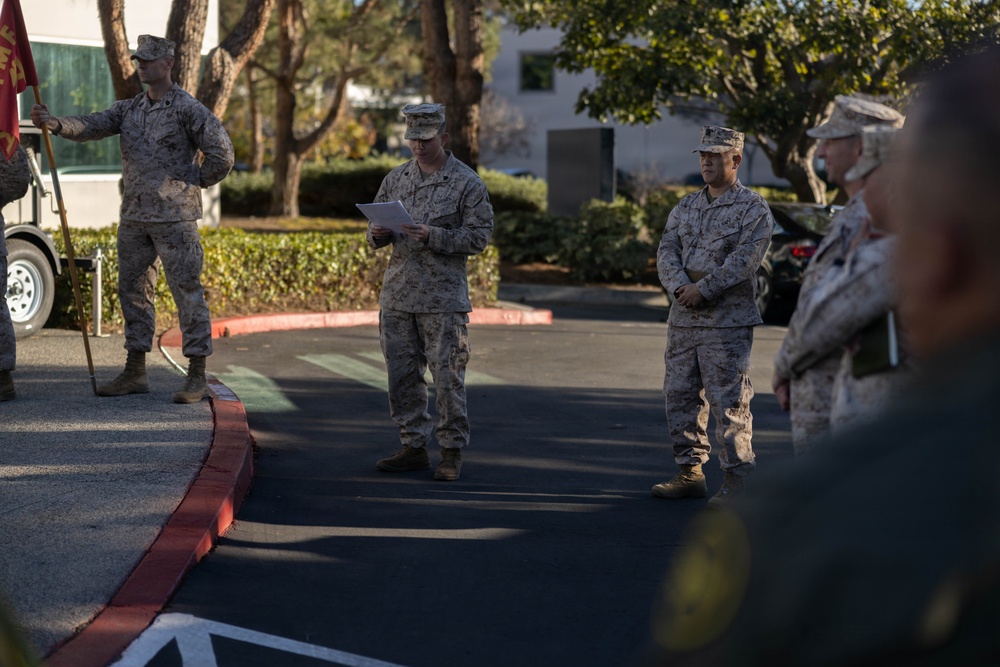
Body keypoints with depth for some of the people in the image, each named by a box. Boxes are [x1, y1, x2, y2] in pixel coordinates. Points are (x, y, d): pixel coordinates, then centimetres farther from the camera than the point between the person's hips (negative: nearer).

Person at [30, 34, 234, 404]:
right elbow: (92, 126, -2)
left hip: (175, 217, -7)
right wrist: (55, 123, -19)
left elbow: (221, 155, -11)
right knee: (133, 291, 10)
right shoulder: (129, 108, 12)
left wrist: (193, 183, -1)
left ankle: (196, 377, 0)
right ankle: (135, 373, 18)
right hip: (134, 217, 7)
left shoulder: (188, 109, -7)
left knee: (187, 293, -4)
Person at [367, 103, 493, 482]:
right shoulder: (395, 179, 14)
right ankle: (414, 447, 17)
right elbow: (375, 233, 20)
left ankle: (452, 452, 7)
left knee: (448, 376, -2)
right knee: (402, 375, 7)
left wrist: (433, 236, -19)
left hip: (443, 298, -5)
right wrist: (378, 234, -4)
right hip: (397, 295, 5)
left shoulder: (467, 183, -1)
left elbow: (479, 236, -7)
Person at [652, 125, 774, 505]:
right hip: (683, 318, 7)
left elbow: (743, 260, -14)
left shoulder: (753, 209, -3)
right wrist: (680, 286, -14)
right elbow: (666, 252, 5)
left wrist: (703, 288, -18)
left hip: (728, 321, -7)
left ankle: (737, 478, -1)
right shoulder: (685, 207, 16)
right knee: (680, 396, 9)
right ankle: (690, 473, 18)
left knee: (729, 402, -7)